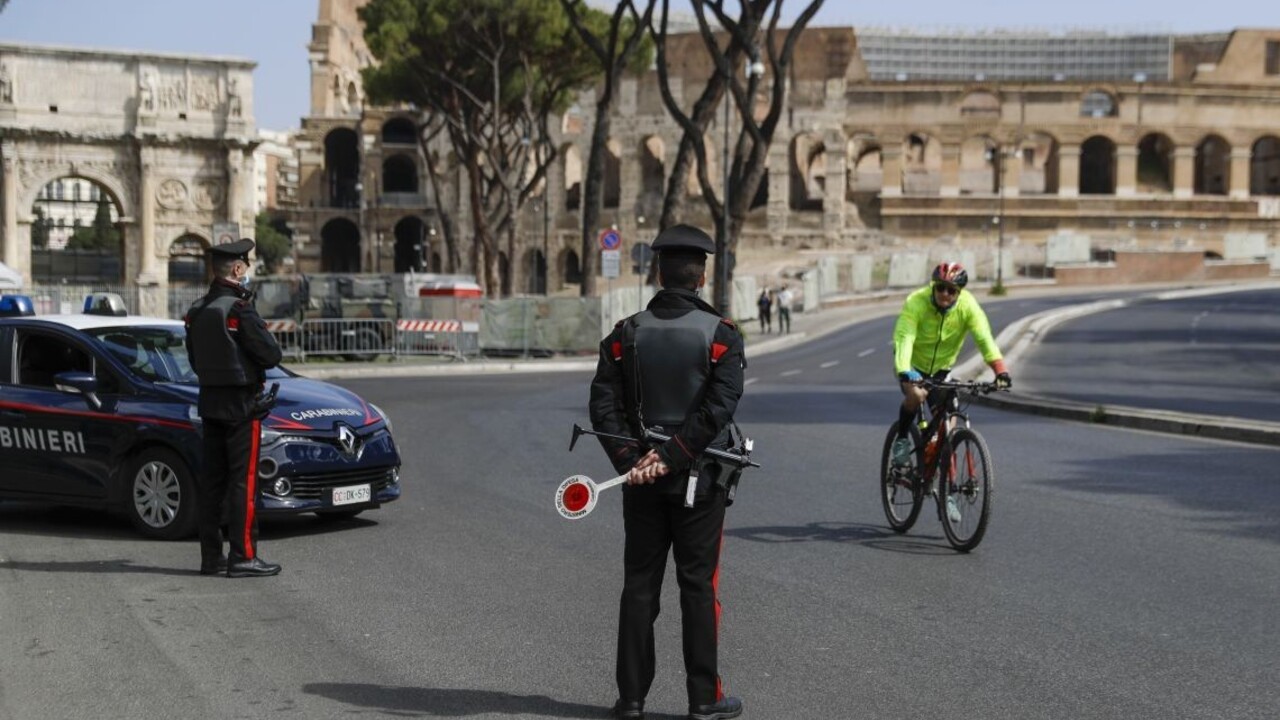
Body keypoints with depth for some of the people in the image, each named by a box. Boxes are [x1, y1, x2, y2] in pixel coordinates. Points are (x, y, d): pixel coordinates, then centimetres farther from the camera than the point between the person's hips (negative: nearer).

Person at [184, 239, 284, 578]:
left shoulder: (196, 311, 9)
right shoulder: (239, 309, -17)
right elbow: (271, 355, -15)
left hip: (209, 401, 8)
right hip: (241, 403, -8)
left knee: (213, 480, 11)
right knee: (244, 480, -4)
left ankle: (211, 555, 15)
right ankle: (242, 557, -5)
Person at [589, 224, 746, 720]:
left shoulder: (625, 334, 2)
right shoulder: (721, 335, -7)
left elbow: (604, 406, -6)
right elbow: (718, 408, -17)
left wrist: (631, 461, -11)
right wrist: (670, 457, -16)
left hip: (640, 480, 3)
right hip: (699, 479, -2)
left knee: (639, 585, 9)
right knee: (698, 586, 4)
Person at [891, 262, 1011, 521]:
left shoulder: (967, 305, -23)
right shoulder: (916, 303, -30)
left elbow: (983, 336, -33)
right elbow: (903, 339, -40)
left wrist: (1000, 369, -49)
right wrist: (906, 376, -57)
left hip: (942, 368, 2)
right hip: (913, 364, -2)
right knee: (914, 396, -34)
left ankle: (946, 493, 0)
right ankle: (902, 438, -2)